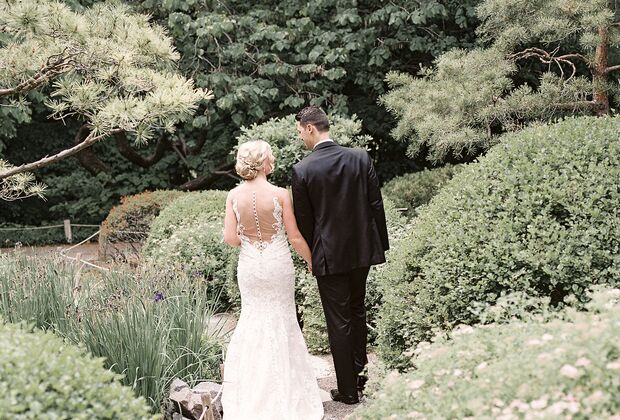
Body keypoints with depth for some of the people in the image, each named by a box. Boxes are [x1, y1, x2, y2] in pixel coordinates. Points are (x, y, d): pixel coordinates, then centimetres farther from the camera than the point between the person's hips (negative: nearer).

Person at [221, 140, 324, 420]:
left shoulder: (234, 195, -8)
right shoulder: (280, 195, -16)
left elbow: (230, 238, -9)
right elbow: (295, 237, -10)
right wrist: (311, 260, 6)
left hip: (249, 265, 2)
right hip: (278, 264, -2)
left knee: (253, 316, 19)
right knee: (281, 318, 15)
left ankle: (251, 389, 22)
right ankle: (282, 388, 25)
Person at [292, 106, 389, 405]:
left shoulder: (302, 170, -14)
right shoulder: (361, 158, -5)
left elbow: (303, 220, -7)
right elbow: (376, 205, -1)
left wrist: (311, 256, 8)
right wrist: (381, 244, 10)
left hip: (329, 255, -4)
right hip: (362, 250, 4)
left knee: (339, 322, 5)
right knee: (357, 310, 23)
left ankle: (348, 391, 14)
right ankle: (358, 371, 34)